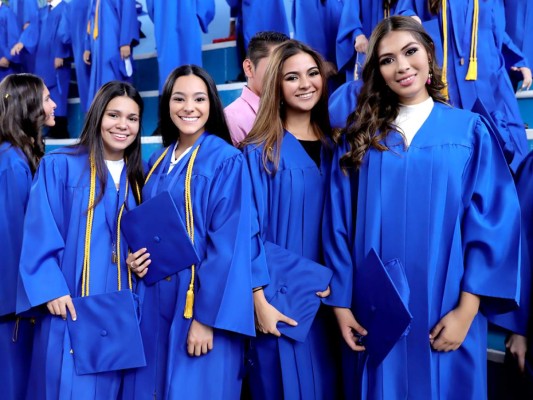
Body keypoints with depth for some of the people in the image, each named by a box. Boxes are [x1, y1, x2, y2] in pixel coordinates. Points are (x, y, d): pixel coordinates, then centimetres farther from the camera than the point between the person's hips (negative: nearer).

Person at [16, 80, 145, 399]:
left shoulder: (137, 176, 12)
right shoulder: (59, 166, -4)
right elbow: (40, 235, -8)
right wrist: (51, 289, -17)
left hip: (121, 313, 4)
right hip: (71, 309, -4)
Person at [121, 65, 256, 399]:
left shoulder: (227, 161, -9)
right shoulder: (158, 162, 11)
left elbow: (229, 244, -15)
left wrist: (206, 317, -19)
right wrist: (135, 256, -3)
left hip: (198, 305, -6)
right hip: (154, 301, 6)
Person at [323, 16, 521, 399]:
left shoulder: (470, 130, 0)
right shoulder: (360, 137, 5)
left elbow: (494, 220, -6)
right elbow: (339, 225, 3)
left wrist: (468, 308, -12)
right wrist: (340, 301, -2)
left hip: (446, 313, -1)